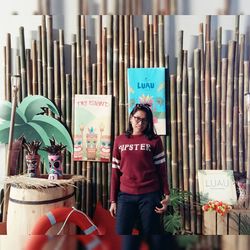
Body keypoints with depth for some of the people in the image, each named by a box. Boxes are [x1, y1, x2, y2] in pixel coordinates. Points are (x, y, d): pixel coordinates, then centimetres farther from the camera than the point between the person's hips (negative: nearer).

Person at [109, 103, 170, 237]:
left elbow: (161, 169, 3)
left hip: (150, 195, -1)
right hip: (125, 196, 2)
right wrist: (113, 200, 6)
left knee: (149, 234, 7)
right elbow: (115, 172, 8)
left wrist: (166, 195, -4)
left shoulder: (154, 140, 2)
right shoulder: (119, 140, 8)